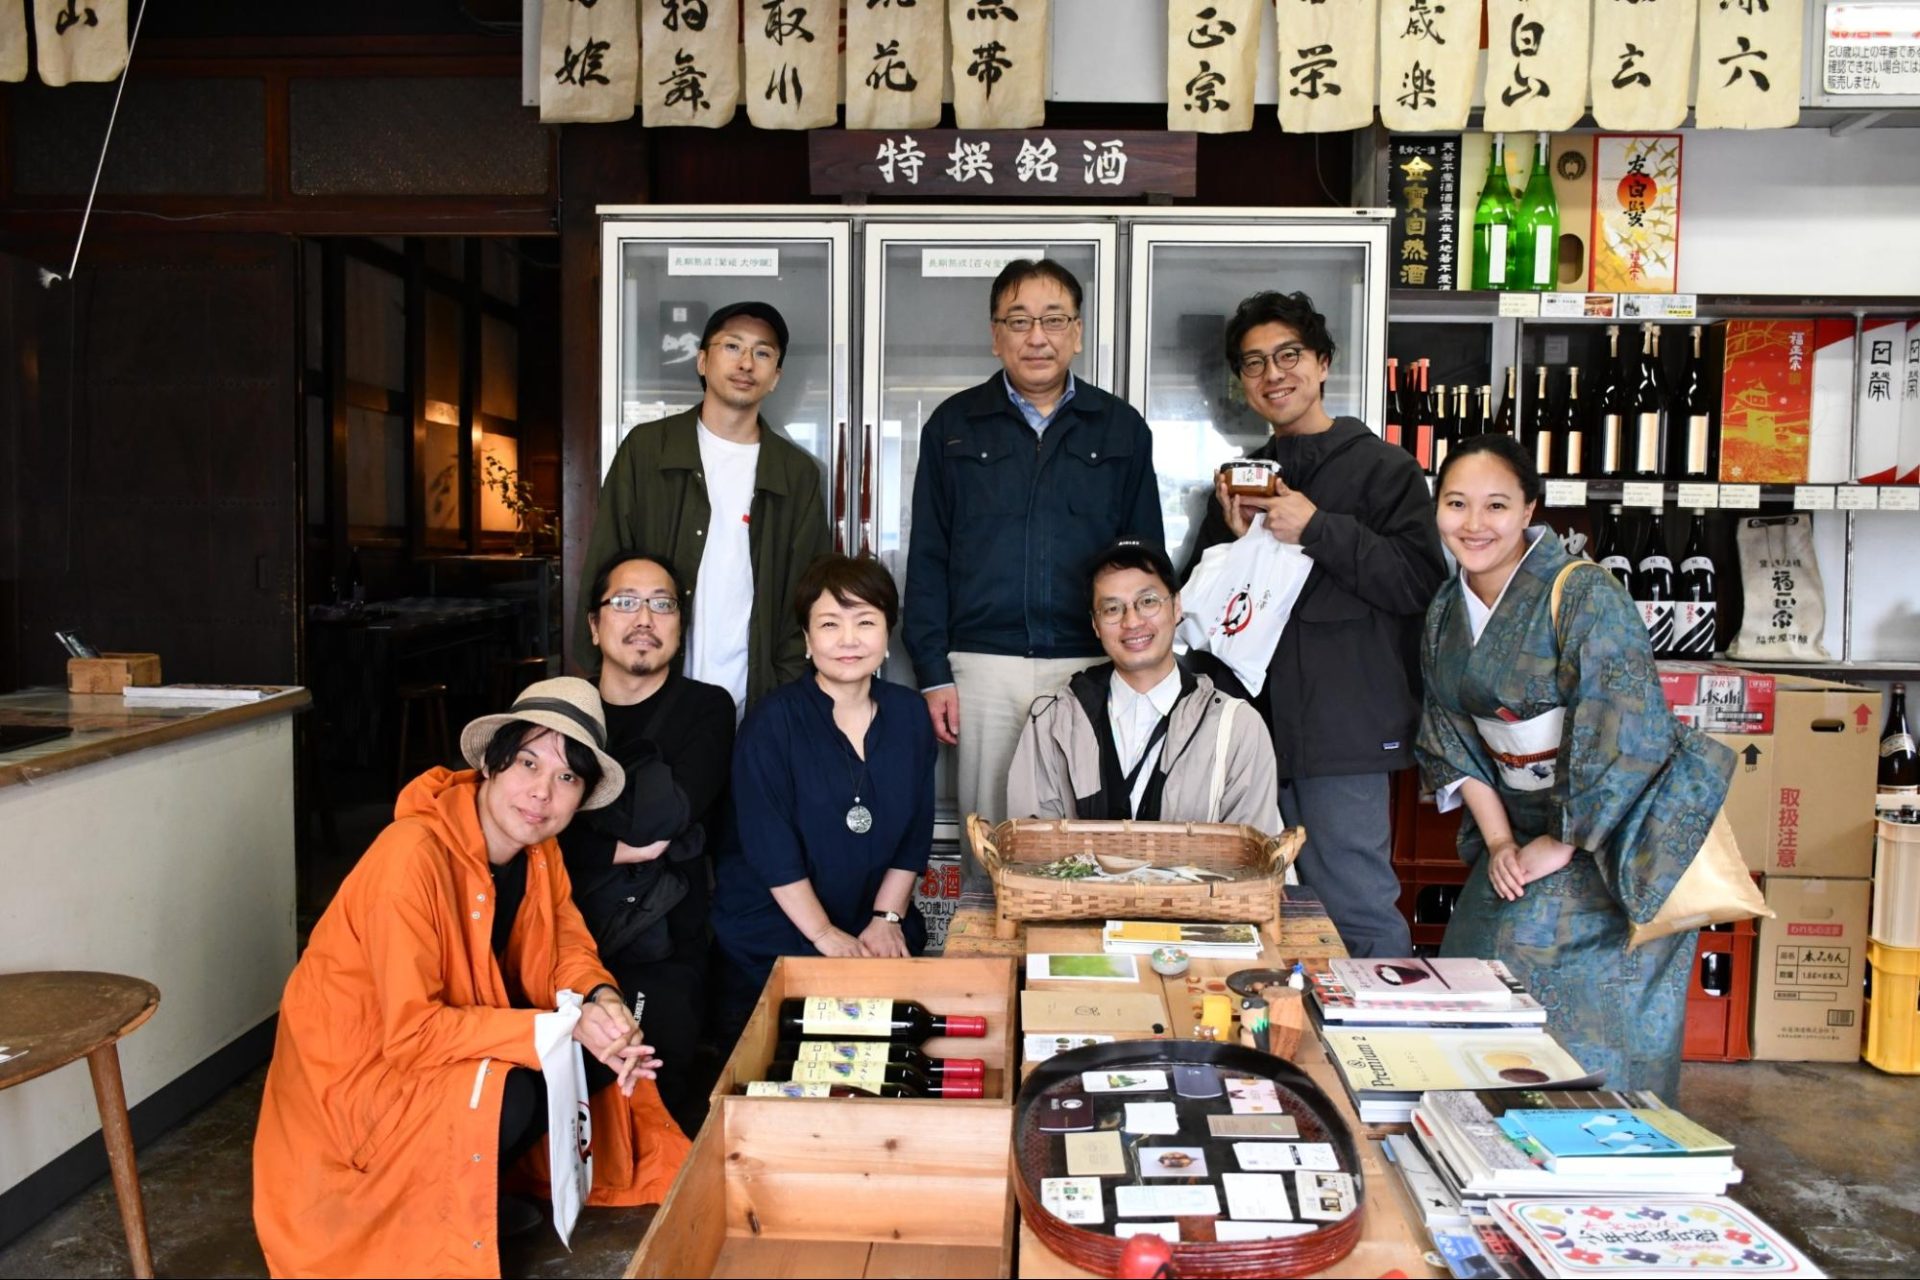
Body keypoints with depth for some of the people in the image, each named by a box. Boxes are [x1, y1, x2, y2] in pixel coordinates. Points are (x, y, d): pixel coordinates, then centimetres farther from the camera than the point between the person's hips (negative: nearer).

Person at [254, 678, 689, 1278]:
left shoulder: (538, 847, -7)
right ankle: (447, 1211, 0)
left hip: (461, 1034, 8)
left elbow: (567, 941, -3)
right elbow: (412, 1032, -30)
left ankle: (481, 1188, 8)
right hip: (360, 1067, -7)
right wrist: (562, 1027, -33)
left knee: (610, 1046, -10)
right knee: (510, 1096, -31)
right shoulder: (411, 855, -30)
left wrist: (603, 999, -26)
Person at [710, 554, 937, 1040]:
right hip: (771, 937, -4)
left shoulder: (909, 713, 3)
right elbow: (770, 845, -15)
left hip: (877, 935, 4)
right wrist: (825, 936, -15)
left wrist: (886, 919, -5)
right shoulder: (773, 720, -11)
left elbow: (916, 832, 5)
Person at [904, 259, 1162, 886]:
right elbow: (928, 557, 6)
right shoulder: (954, 425, 7)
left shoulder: (1122, 428, 8)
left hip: (1093, 668, 0)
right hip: (983, 666, 0)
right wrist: (933, 672, -1)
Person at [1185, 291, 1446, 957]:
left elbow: (1418, 583, -10)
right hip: (1254, 724, 6)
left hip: (1342, 728, -5)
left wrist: (1316, 528, -15)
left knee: (1357, 908, -6)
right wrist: (1235, 537, 1)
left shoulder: (1382, 467, 2)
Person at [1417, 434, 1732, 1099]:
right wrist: (1497, 839, -4)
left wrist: (1560, 846, -18)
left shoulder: (1583, 594, -20)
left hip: (1611, 832, -6)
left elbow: (1628, 735, -24)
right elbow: (1450, 735, 6)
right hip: (1518, 829, 7)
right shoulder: (1447, 611, 3)